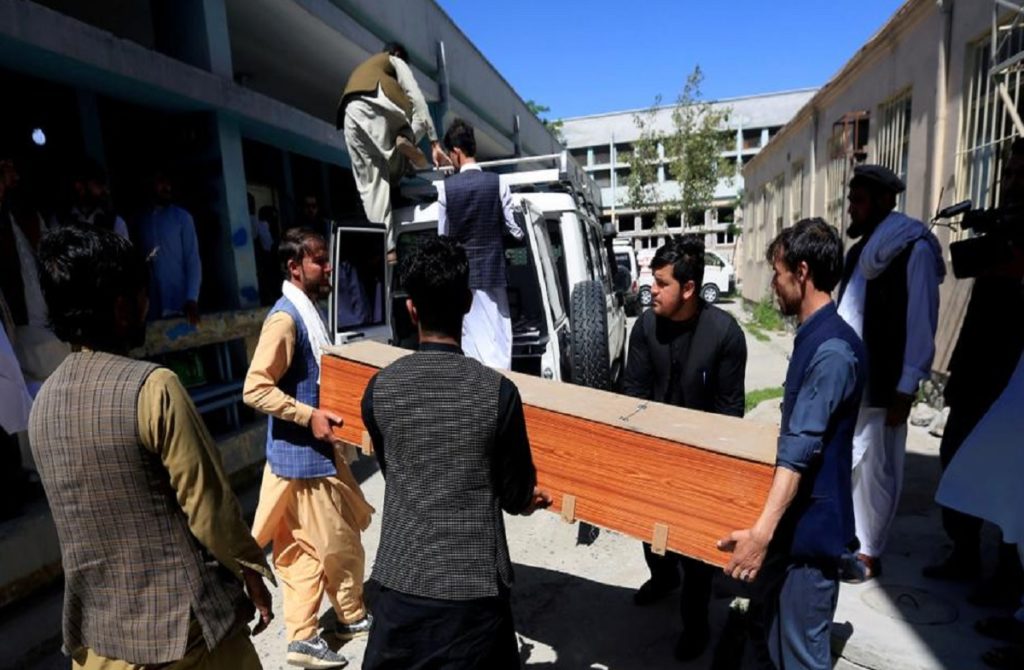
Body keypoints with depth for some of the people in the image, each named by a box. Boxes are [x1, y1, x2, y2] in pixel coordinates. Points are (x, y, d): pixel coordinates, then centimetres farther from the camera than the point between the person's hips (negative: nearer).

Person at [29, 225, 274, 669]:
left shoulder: (42, 402, -1)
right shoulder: (152, 387, -23)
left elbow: (81, 513, 9)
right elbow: (208, 503, -19)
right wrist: (253, 574, -5)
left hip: (96, 629, 6)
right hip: (181, 621, -5)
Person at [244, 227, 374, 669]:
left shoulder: (308, 312, 9)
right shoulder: (285, 318, -20)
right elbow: (255, 389, -24)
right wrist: (310, 416, -24)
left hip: (314, 450, 9)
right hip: (301, 454, -9)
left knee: (306, 546, 17)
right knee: (338, 544, 9)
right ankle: (353, 617, 32)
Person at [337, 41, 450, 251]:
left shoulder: (362, 68, 46)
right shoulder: (395, 61, 27)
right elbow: (416, 97, 10)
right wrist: (434, 143, 3)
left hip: (350, 115, 5)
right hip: (374, 102, -5)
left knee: (370, 184, 4)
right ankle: (405, 140, -13)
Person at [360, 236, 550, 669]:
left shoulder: (379, 389, -9)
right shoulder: (497, 392, -18)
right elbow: (517, 497, -7)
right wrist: (527, 497, 19)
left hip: (401, 579, 2)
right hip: (474, 585, -1)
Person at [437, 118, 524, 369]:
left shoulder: (445, 187, -4)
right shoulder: (497, 183, -3)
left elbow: (443, 237, 2)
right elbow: (516, 231, 0)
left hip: (462, 273, 0)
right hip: (493, 271, 0)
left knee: (472, 338, 6)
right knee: (498, 337, 4)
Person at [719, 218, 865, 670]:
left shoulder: (833, 350, -23)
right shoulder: (812, 337, 7)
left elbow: (800, 450, -30)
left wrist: (761, 531, -34)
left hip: (811, 525, -9)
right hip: (792, 518, 9)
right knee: (765, 624, 23)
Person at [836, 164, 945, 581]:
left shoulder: (915, 250, -8)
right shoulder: (860, 250, 14)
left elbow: (920, 323, -11)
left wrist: (906, 389, -13)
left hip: (880, 385, -7)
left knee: (875, 470, 6)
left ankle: (868, 553, 21)